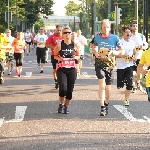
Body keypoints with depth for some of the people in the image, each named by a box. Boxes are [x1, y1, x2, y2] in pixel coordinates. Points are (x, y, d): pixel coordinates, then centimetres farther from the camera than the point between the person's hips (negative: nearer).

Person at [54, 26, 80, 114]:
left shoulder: (75, 45, 2)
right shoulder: (59, 45, -3)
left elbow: (78, 56, 13)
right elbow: (55, 56, 8)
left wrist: (75, 57, -10)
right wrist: (59, 58, -13)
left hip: (72, 69, 2)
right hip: (61, 69, -2)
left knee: (70, 90, 1)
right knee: (63, 88, -17)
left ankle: (66, 107, 20)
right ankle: (61, 104, 8)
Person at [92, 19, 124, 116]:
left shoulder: (115, 38, -7)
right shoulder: (97, 37, -1)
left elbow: (122, 51, 0)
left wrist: (116, 52, -20)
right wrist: (96, 53, -2)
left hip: (110, 64, 1)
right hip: (99, 63, -1)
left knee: (108, 87, 11)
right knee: (102, 84, -17)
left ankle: (106, 105, 34)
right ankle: (102, 107, -16)